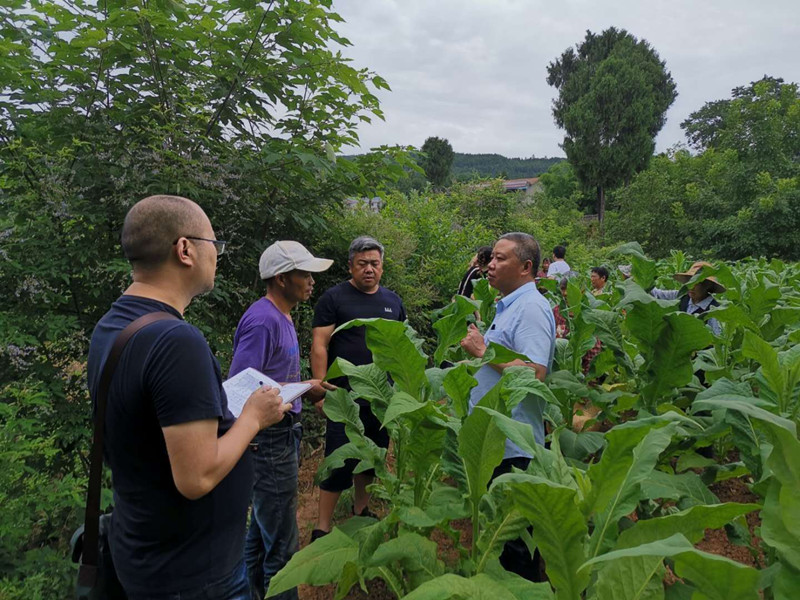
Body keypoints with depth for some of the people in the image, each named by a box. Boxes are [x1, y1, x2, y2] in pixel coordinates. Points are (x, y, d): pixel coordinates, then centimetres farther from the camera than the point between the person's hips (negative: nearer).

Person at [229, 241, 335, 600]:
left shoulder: (281, 317, 10)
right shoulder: (263, 321, -20)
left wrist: (304, 387, 5)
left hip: (282, 435, 10)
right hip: (269, 440, -10)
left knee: (263, 529, 23)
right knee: (282, 544, 2)